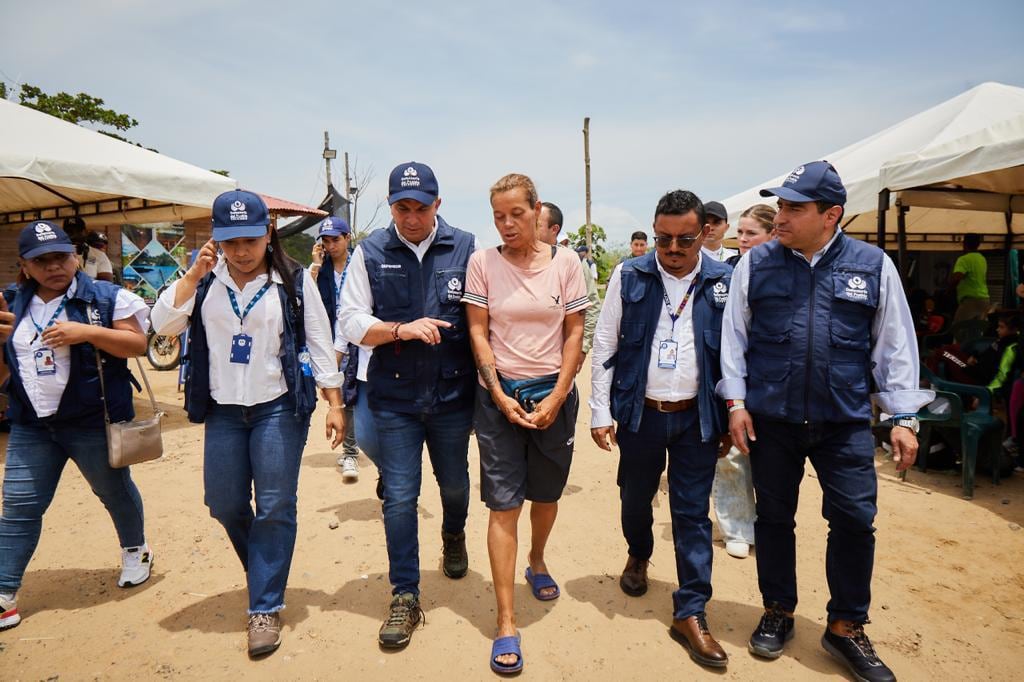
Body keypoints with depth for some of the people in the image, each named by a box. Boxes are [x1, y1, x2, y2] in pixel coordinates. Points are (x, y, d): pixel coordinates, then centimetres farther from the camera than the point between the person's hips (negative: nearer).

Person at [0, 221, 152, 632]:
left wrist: (87, 332, -23)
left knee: (115, 490, 14)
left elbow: (137, 344, -11)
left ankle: (135, 551, 39)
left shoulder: (105, 297, -7)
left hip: (94, 422, -4)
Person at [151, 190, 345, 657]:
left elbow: (319, 344, -4)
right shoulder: (204, 278, 2)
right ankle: (264, 573, 39)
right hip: (223, 411, 4)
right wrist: (193, 275, -16)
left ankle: (265, 608, 13)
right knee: (225, 506, 12)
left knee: (275, 508, -2)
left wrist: (334, 404, -6)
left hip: (279, 408, -3)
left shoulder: (294, 281, -5)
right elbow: (164, 325, -7)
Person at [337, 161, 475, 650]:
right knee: (399, 496, 4)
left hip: (453, 394, 1)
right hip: (394, 398, 0)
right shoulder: (369, 253, 0)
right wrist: (402, 329, -18)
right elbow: (352, 324, -2)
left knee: (454, 483, 19)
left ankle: (454, 536, 53)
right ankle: (405, 596, 20)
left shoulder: (465, 248, -1)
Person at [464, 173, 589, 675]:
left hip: (553, 392, 2)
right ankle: (506, 624, 8)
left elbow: (575, 333, 0)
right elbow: (478, 333, -2)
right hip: (499, 394, -1)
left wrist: (555, 399, -7)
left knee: (546, 495, 16)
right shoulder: (482, 263, -3)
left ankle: (537, 562, 46)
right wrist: (501, 397, -8)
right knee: (504, 506, -1)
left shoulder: (564, 262, -1)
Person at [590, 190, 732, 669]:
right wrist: (600, 412, -4)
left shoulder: (724, 282, -4)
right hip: (640, 413, 1)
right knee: (635, 497, 18)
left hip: (697, 418, 0)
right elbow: (604, 346, -1)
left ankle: (690, 614, 18)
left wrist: (731, 418, 3)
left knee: (692, 514, 5)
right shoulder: (629, 276, -4)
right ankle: (638, 556, 49)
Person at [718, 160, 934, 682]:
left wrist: (904, 417, 2)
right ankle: (778, 613, 34)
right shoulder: (755, 264, -1)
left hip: (845, 423, 0)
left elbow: (894, 346, 4)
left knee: (855, 521, 3)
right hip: (770, 420, 0)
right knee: (773, 518, 12)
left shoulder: (873, 266, 0)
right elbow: (733, 336, 2)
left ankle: (846, 627, 26)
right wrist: (735, 403, -3)